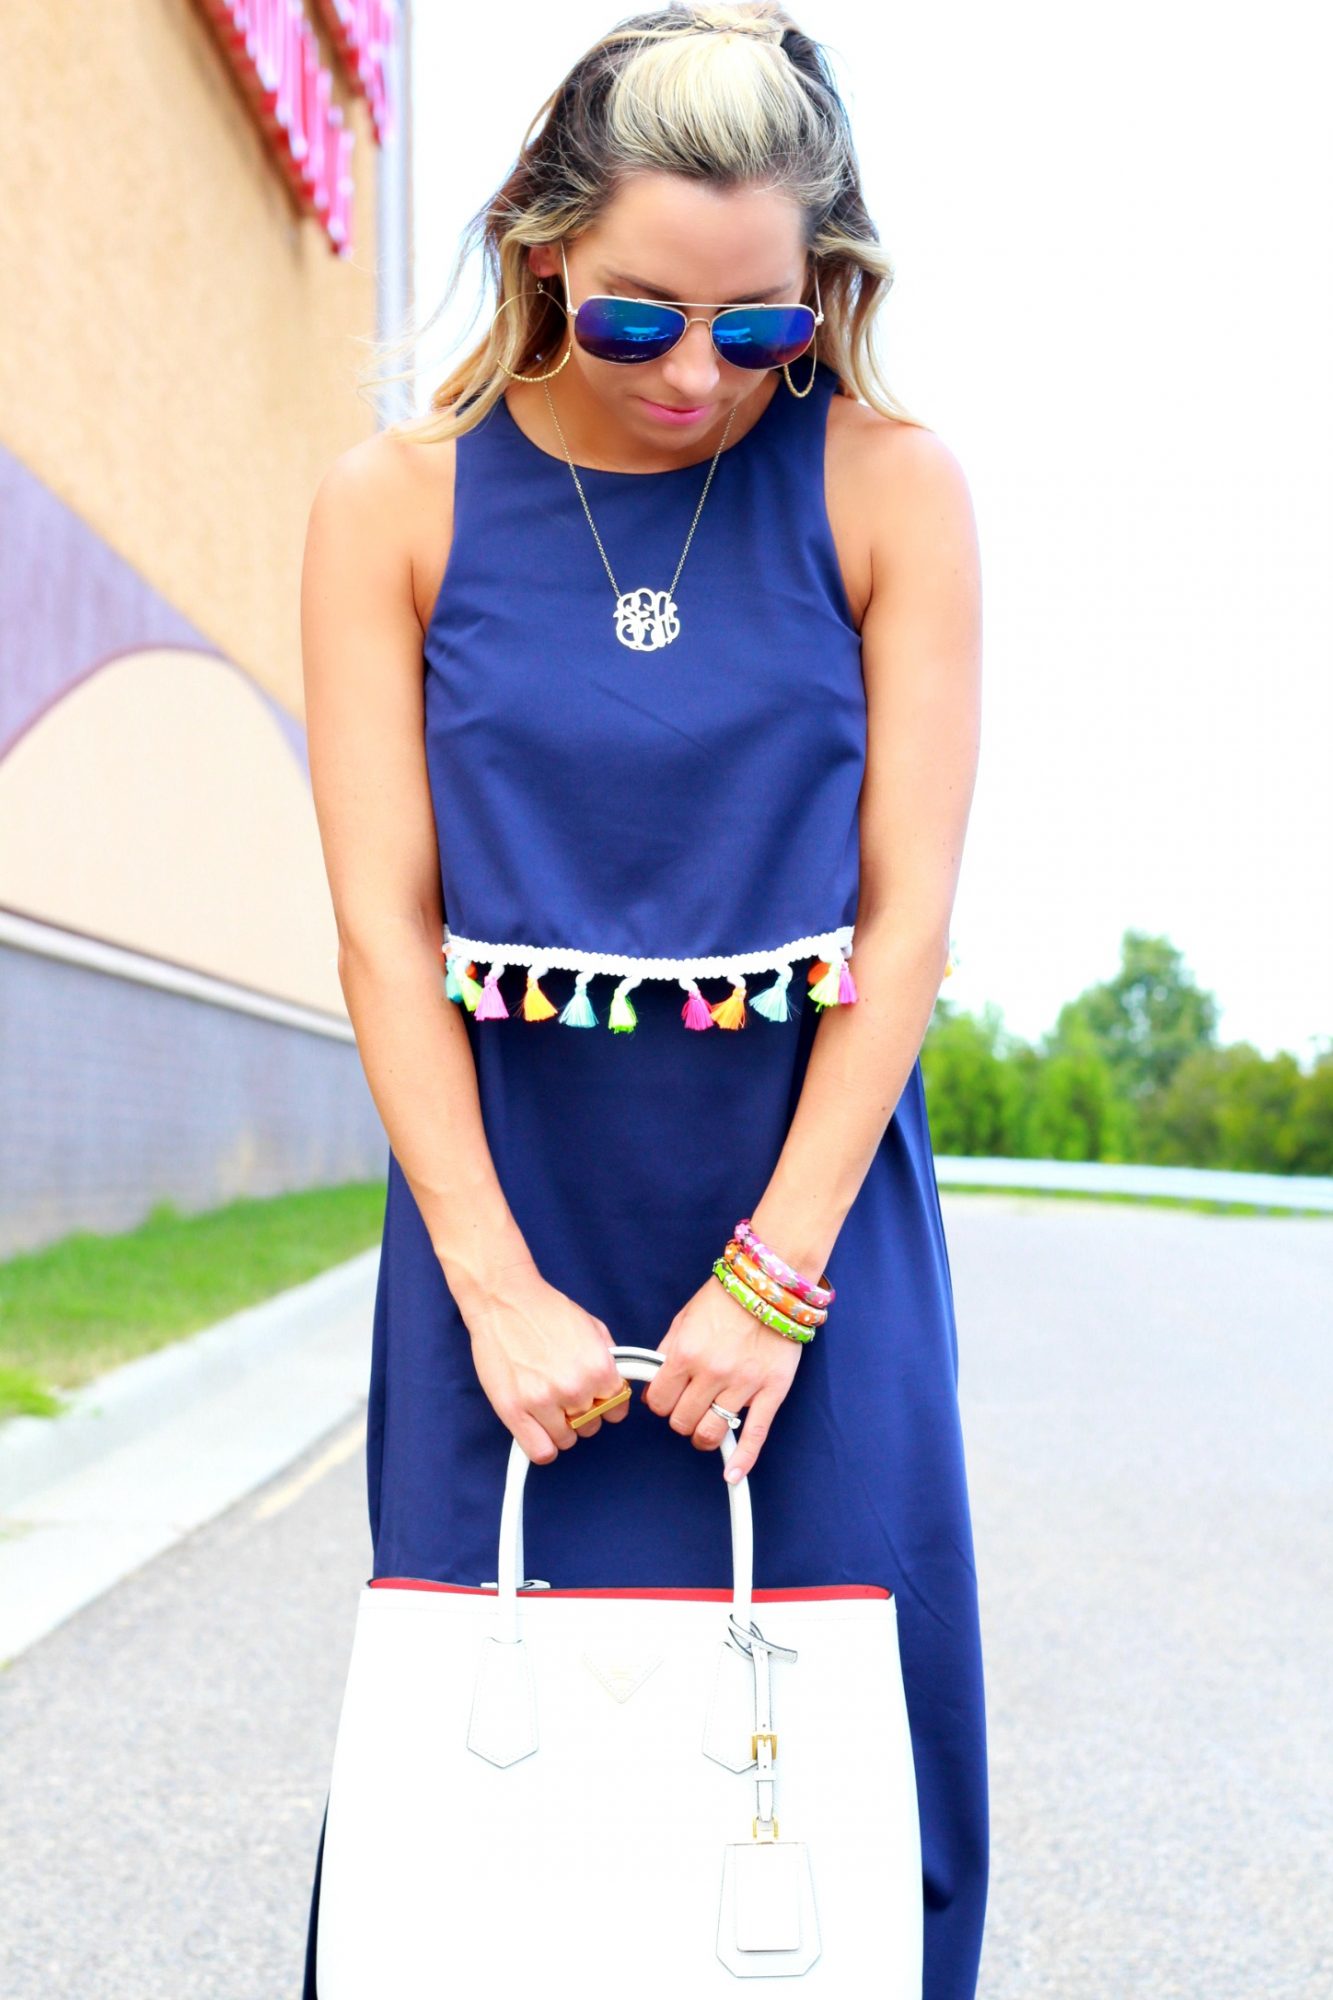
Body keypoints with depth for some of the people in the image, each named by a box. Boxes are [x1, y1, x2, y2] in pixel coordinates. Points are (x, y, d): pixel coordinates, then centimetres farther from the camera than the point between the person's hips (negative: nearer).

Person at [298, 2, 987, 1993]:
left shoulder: (889, 487, -2)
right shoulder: (400, 502, 0)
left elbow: (905, 911, -5)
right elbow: (384, 924, -3)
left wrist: (771, 1273, -11)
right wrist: (498, 1283, -10)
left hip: (809, 1182, 0)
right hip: (502, 1185, 1)